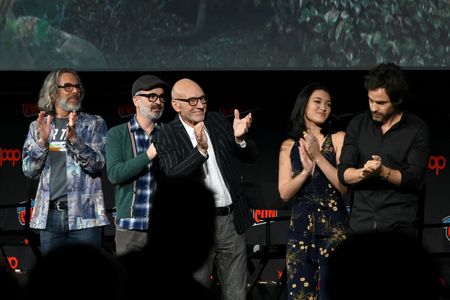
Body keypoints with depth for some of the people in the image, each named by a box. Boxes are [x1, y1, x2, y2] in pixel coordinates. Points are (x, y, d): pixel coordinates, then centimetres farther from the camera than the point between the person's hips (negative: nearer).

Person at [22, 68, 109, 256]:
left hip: (84, 214, -2)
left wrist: (74, 139, -18)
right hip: (50, 214, 2)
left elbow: (97, 164, -4)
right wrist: (42, 140, -9)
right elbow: (29, 170, 7)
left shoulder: (94, 124, 8)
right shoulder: (37, 127, 14)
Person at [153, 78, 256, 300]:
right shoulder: (166, 135, -6)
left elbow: (250, 157, 9)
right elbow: (172, 176, -19)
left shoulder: (217, 121, 6)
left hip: (231, 220, 4)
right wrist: (200, 150, -31)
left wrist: (239, 138, -12)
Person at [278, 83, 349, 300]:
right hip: (300, 227, 2)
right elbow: (285, 193, 2)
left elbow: (345, 185, -6)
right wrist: (306, 170, -13)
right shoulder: (289, 145, 8)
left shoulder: (338, 139, 2)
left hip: (333, 226, -2)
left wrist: (318, 157, -13)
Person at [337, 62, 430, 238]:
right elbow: (344, 173, 3)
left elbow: (414, 178, -5)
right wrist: (364, 172, -18)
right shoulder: (358, 124, 9)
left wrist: (383, 172, -21)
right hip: (360, 222, 2)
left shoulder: (417, 129, 2)